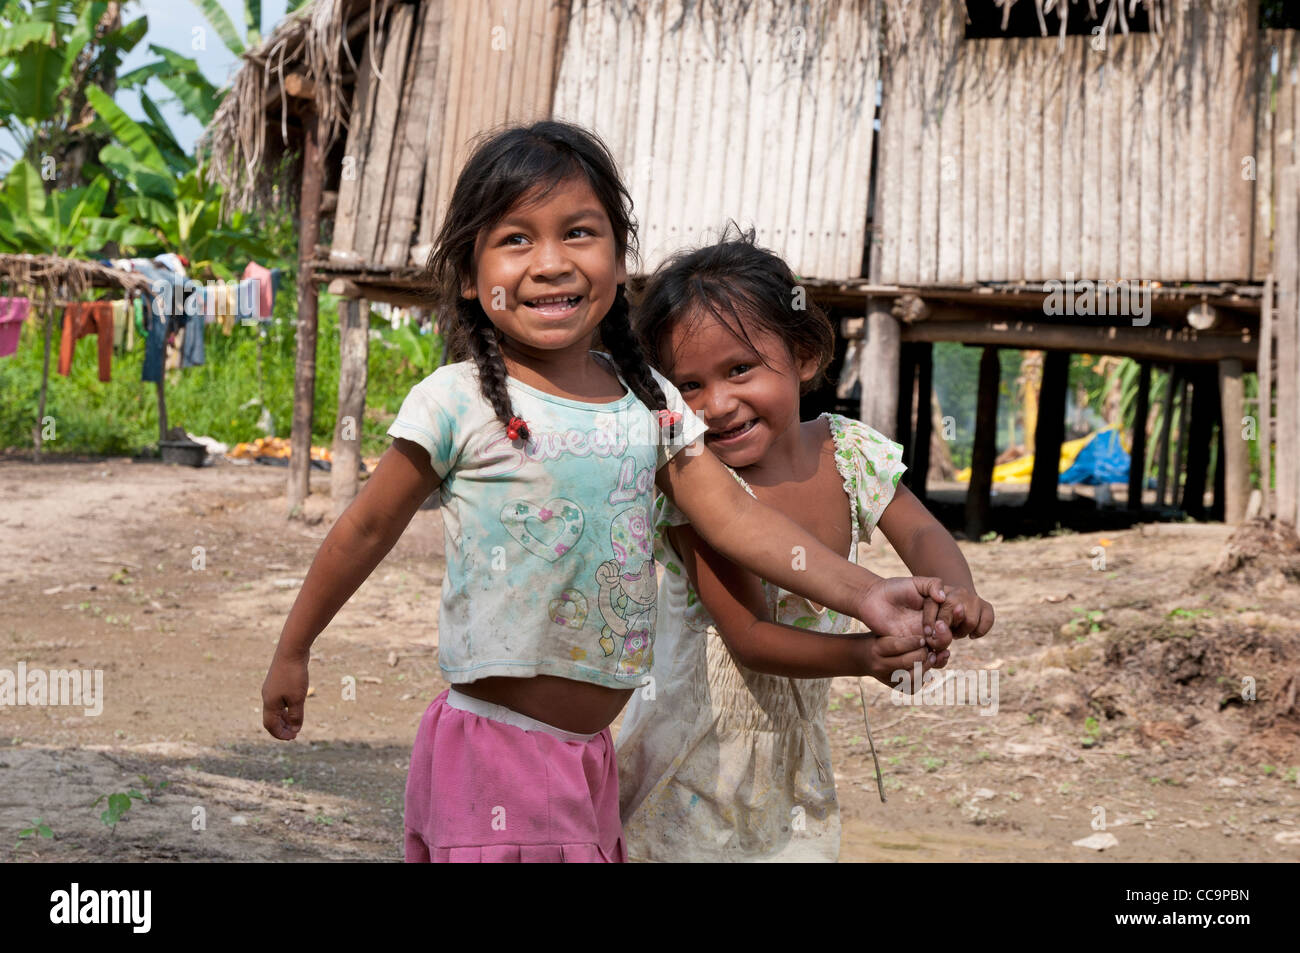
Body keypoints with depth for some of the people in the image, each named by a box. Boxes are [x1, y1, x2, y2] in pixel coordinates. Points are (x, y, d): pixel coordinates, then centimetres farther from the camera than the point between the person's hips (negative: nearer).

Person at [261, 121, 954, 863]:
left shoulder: (652, 402, 5)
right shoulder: (459, 403, -9)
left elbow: (734, 515, 0)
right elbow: (368, 530, 0)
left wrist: (863, 594, -12)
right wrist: (292, 653, 7)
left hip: (590, 750, 5)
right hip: (495, 749, -5)